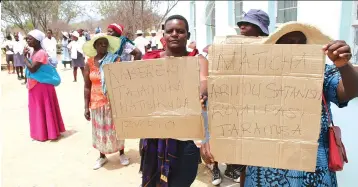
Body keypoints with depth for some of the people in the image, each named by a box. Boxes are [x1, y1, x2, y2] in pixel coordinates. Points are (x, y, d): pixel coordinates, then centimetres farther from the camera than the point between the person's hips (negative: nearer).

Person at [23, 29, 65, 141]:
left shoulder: (41, 53, -20)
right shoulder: (34, 52, 9)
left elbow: (32, 69, -25)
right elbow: (30, 69, 14)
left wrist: (25, 56, -16)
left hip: (42, 86, -9)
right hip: (35, 86, 10)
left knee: (45, 109, 1)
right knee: (38, 109, 16)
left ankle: (48, 133, 14)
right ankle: (41, 132, 27)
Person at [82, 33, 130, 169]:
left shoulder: (115, 60, -7)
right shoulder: (89, 63, 0)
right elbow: (87, 86, 3)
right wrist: (86, 106, 0)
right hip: (97, 102, 2)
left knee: (116, 128, 10)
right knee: (100, 130, 13)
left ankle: (122, 154, 30)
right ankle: (102, 156, 32)